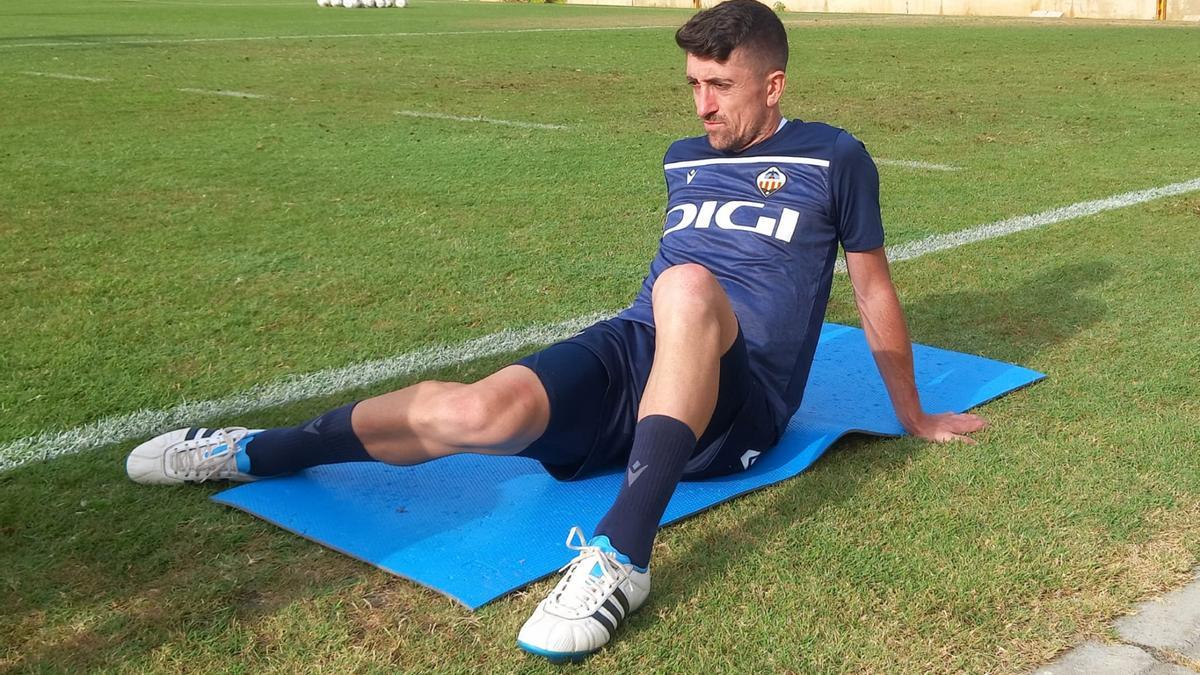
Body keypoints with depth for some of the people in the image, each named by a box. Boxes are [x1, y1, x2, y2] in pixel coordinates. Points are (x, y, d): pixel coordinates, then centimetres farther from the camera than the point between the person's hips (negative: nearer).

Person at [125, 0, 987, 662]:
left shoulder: (832, 159, 7)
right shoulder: (685, 159, 19)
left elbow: (874, 289, 15)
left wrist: (914, 417, 22)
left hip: (738, 402, -3)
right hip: (632, 353, 4)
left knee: (688, 284, -40)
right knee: (483, 414, -28)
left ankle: (620, 557, -47)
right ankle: (255, 451, -9)